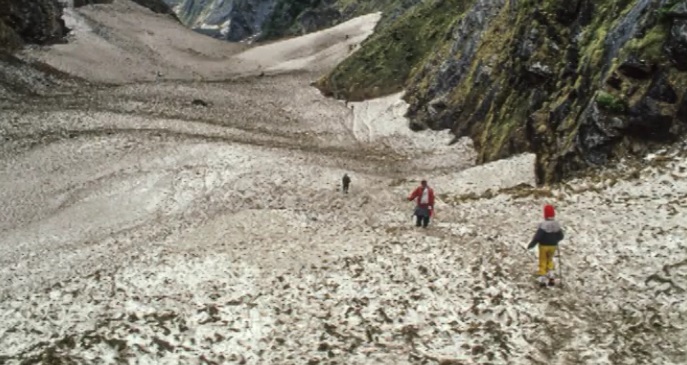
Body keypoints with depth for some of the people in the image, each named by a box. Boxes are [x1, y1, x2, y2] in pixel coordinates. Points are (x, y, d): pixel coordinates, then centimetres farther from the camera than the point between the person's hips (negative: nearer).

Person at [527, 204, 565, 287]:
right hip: (553, 246, 4)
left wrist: (531, 245, -16)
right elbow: (560, 236, 2)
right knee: (550, 260, 24)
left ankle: (542, 280, 10)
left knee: (543, 262, 10)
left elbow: (537, 237, -25)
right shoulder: (557, 225, -5)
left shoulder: (543, 225, -22)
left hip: (544, 246, -4)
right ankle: (550, 277, 17)